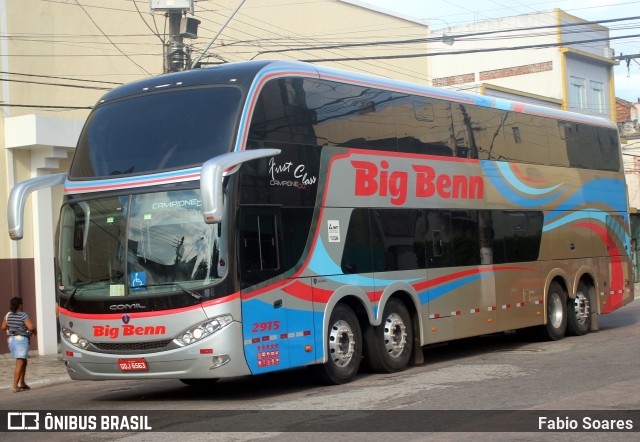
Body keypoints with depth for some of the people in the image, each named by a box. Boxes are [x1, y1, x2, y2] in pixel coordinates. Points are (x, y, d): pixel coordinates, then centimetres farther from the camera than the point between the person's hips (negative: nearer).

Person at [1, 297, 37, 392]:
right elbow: (31, 327, -21)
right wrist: (33, 331, 0)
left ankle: (21, 383, 19)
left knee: (24, 361, 20)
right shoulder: (23, 315, -14)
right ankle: (15, 387, -7)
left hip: (11, 340, 7)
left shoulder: (8, 315, 6)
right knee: (19, 364, -4)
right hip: (22, 339, -7)